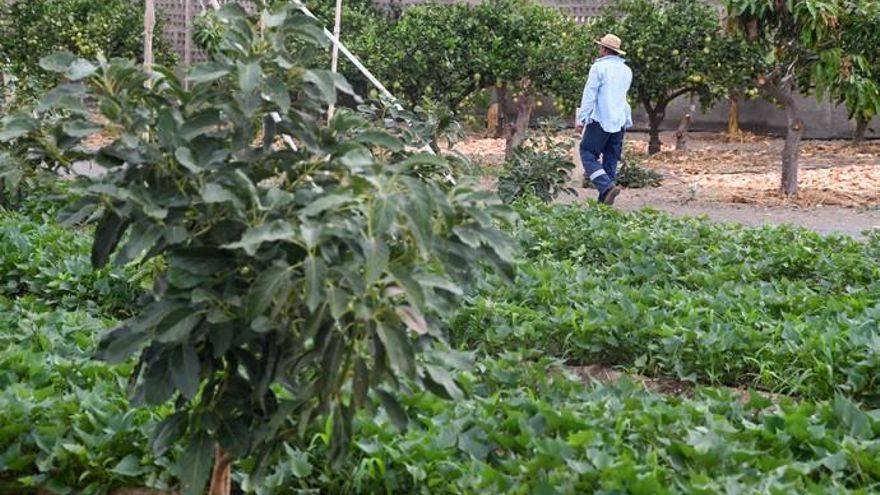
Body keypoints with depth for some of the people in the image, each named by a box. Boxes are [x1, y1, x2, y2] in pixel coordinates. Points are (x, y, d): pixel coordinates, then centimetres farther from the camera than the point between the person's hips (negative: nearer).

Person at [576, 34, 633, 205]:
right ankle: (604, 200, 7)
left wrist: (582, 119, -8)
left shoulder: (599, 67, -7)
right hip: (621, 121, 6)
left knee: (588, 154, -1)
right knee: (611, 160, 9)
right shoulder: (627, 71, 13)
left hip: (601, 120, -6)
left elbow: (589, 95, -10)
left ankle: (607, 186, -20)